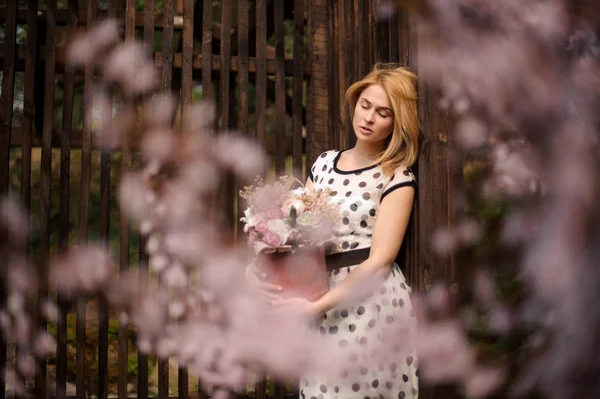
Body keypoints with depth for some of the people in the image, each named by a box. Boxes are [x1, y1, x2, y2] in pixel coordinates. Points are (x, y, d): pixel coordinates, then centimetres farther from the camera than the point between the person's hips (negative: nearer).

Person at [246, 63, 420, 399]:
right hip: (323, 312, 5)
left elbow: (380, 260, -14)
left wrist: (316, 306, -21)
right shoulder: (324, 163, 9)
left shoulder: (398, 178, -6)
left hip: (371, 304, -4)